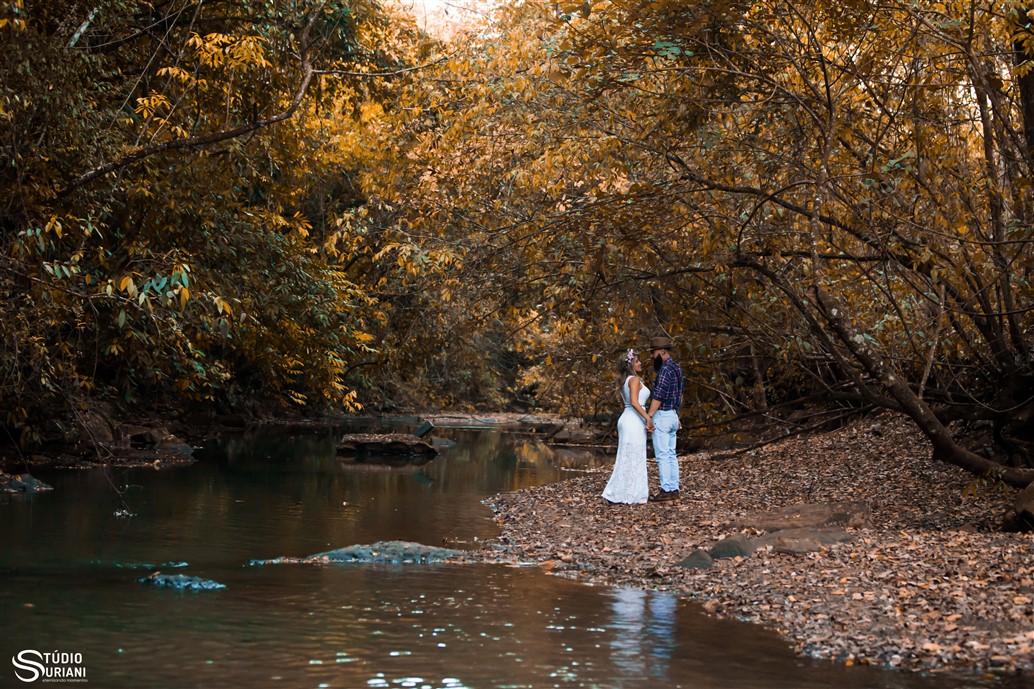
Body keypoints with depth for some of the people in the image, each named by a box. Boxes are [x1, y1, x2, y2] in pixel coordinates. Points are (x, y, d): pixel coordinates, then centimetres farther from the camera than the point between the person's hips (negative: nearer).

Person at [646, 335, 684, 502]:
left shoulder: (666, 369, -17)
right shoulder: (676, 368, 14)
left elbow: (658, 396, -21)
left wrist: (648, 417, -22)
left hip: (662, 415, -10)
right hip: (672, 415, 10)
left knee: (662, 455, -7)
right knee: (671, 455, 11)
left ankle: (666, 491, -6)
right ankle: (674, 489, 13)